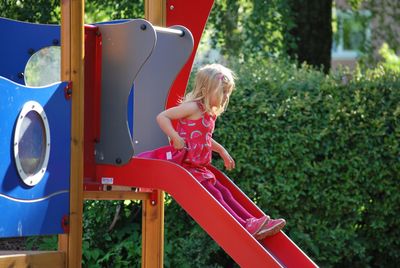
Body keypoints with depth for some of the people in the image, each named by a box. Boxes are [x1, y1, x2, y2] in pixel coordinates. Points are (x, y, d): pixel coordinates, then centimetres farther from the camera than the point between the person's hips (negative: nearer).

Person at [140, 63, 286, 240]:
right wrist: (176, 138, -29)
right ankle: (244, 227, -21)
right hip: (184, 165, -10)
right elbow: (161, 117, -20)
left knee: (223, 192, 3)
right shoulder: (193, 107, -14)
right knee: (214, 194, -15)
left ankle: (253, 224, -1)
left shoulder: (210, 113, 16)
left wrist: (222, 151, 32)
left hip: (199, 168, 10)